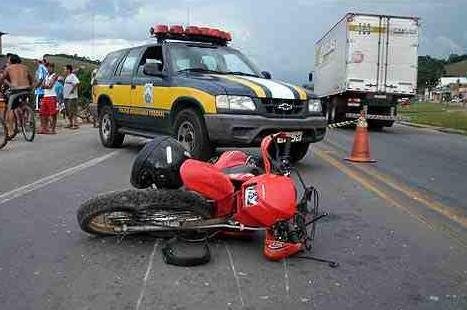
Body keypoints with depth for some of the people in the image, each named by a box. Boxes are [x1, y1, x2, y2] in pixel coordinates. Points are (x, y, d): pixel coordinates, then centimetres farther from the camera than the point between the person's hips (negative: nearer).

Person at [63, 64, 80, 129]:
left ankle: (75, 124, -8)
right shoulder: (67, 77, 19)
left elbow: (77, 83, -29)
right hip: (66, 96, 10)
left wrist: (72, 89, -23)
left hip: (72, 96, -10)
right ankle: (70, 124, 21)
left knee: (73, 111, -9)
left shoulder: (72, 76, -12)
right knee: (68, 111, 13)